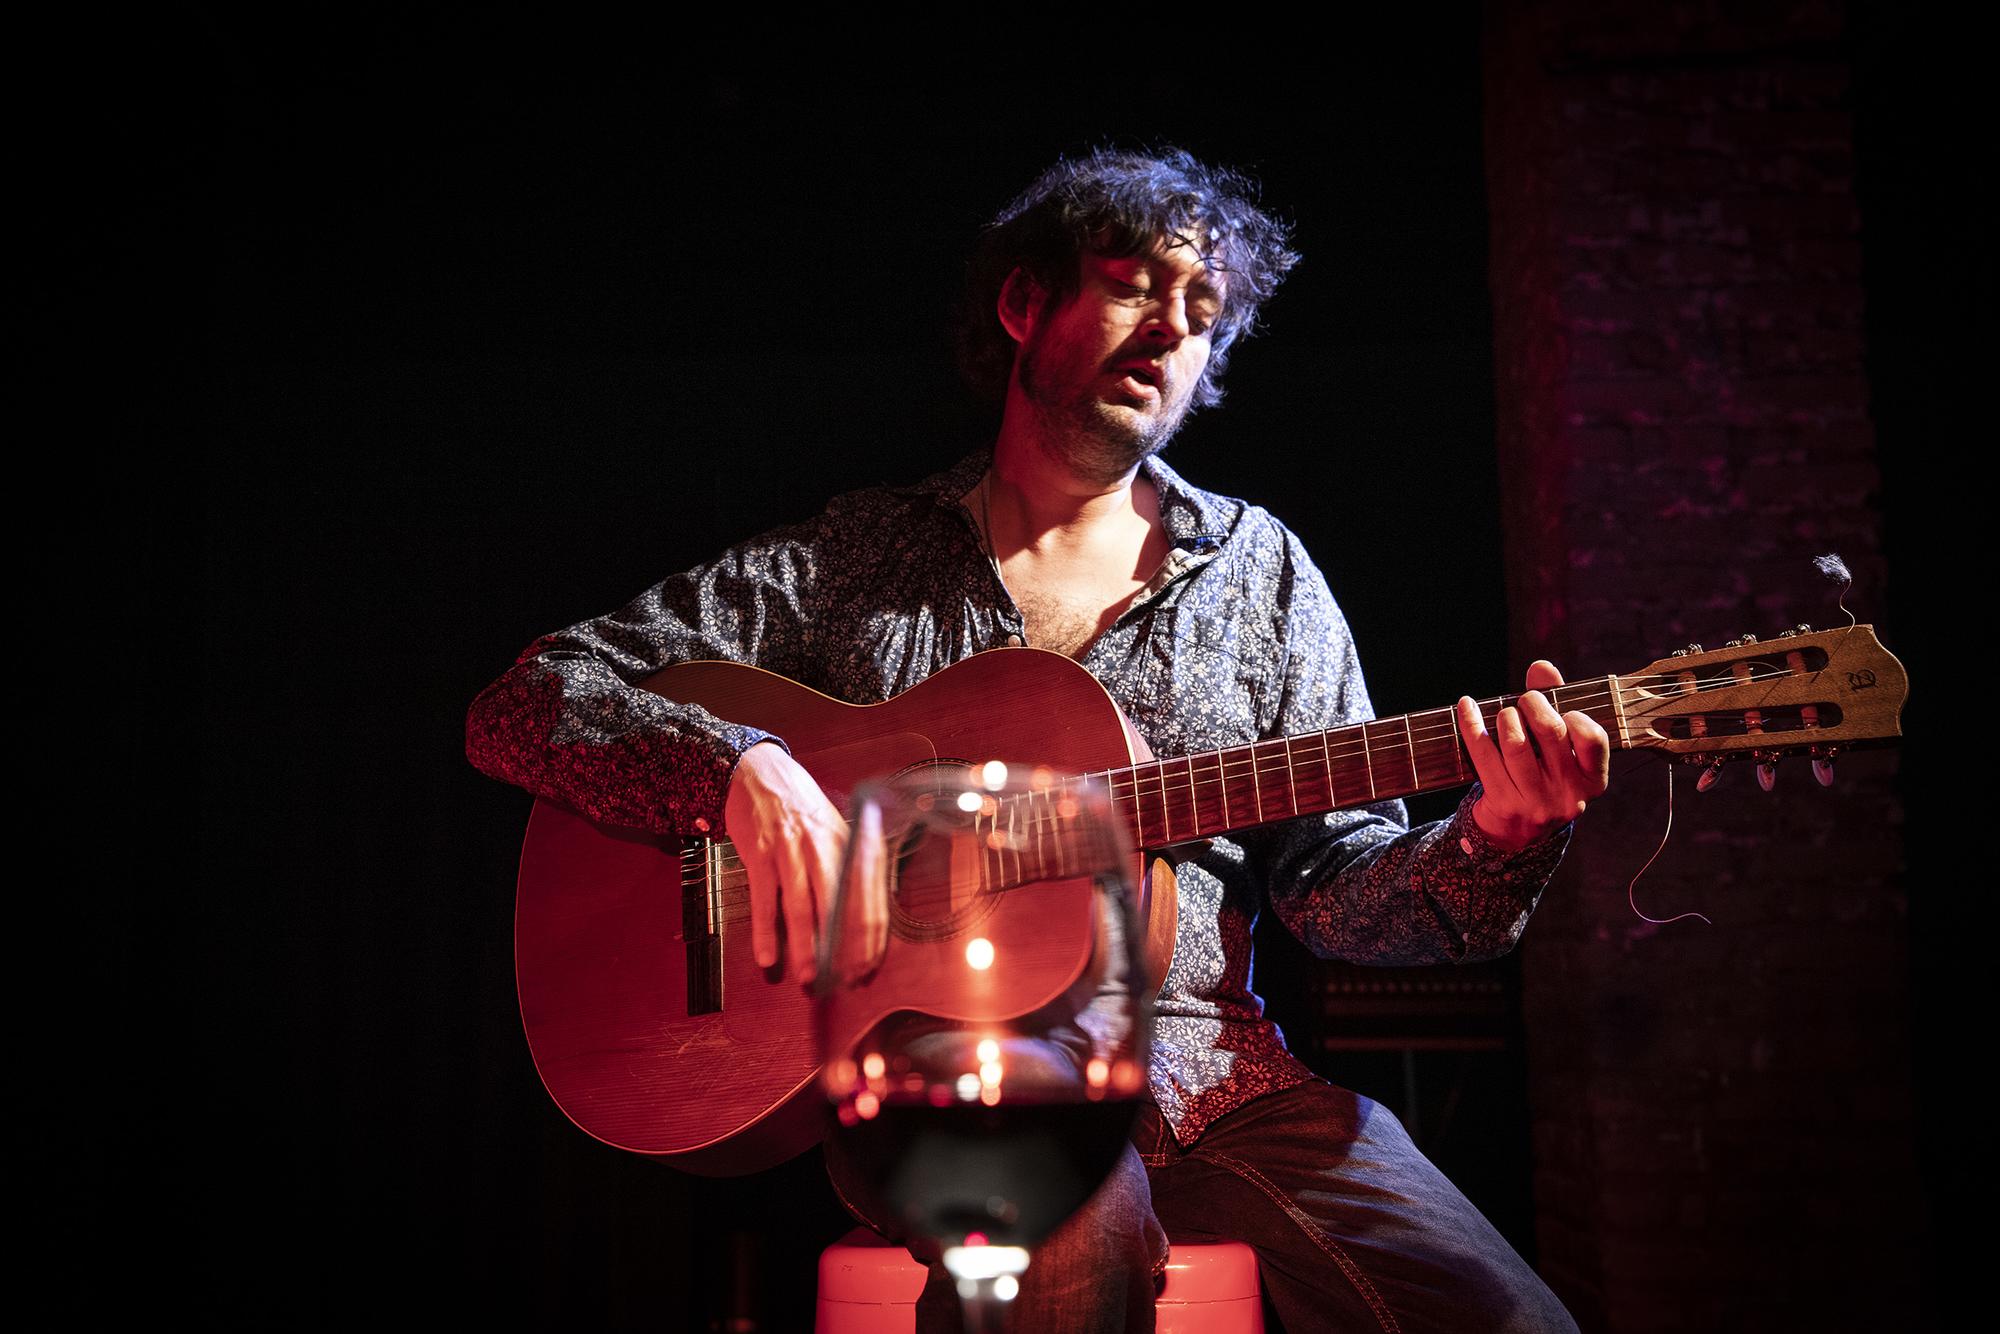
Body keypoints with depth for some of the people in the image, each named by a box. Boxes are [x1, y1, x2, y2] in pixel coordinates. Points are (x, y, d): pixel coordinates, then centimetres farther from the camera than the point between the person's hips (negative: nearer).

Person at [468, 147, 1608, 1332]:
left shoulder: (1258, 568, 14)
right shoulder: (851, 560, 7)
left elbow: (1337, 881, 9)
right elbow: (521, 703, 2)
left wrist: (1489, 847, -13)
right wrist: (741, 764, -17)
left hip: (1207, 1077, 3)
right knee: (1081, 1231, -37)